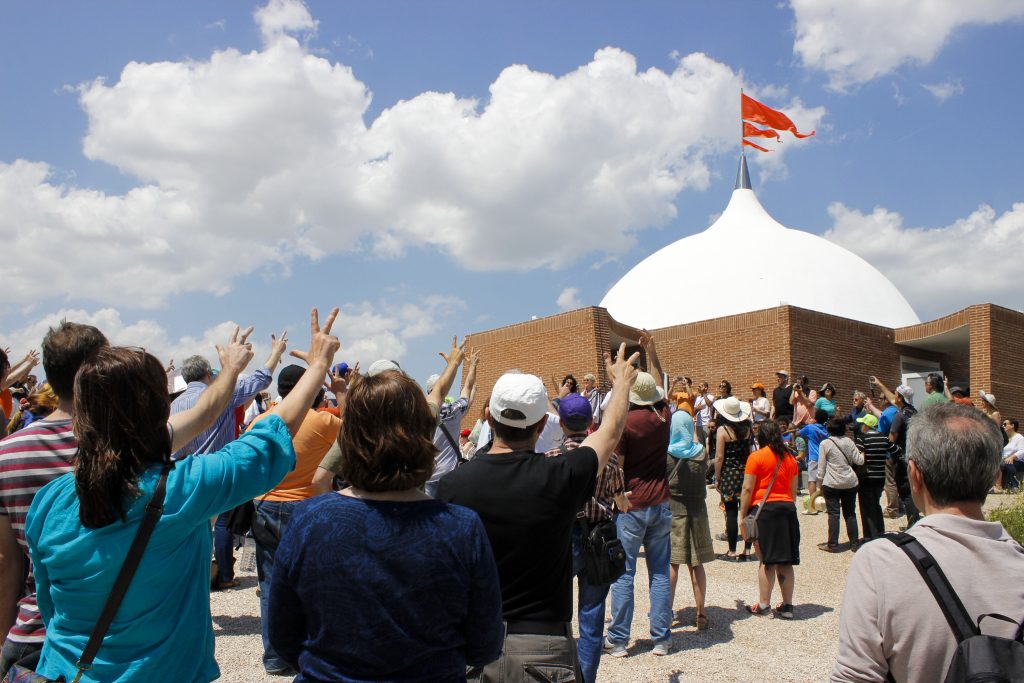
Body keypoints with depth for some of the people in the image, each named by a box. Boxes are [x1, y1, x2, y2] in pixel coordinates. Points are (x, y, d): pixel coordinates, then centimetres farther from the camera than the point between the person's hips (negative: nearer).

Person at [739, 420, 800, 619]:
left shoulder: (756, 457, -5)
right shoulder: (790, 458, 12)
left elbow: (747, 489, -8)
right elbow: (794, 490, 16)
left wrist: (743, 515, -3)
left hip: (764, 508, -5)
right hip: (787, 508, 5)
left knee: (766, 560, -1)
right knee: (785, 562, 8)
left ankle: (764, 604, 4)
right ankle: (787, 606, 13)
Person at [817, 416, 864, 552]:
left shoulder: (825, 444, -6)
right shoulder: (849, 441, 2)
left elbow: (821, 467, -5)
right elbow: (859, 461, 5)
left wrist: (820, 483, 5)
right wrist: (863, 454, 26)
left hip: (831, 484, -3)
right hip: (850, 483, 3)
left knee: (833, 514, 0)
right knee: (850, 513, 11)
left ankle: (833, 544, 0)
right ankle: (854, 543, 15)